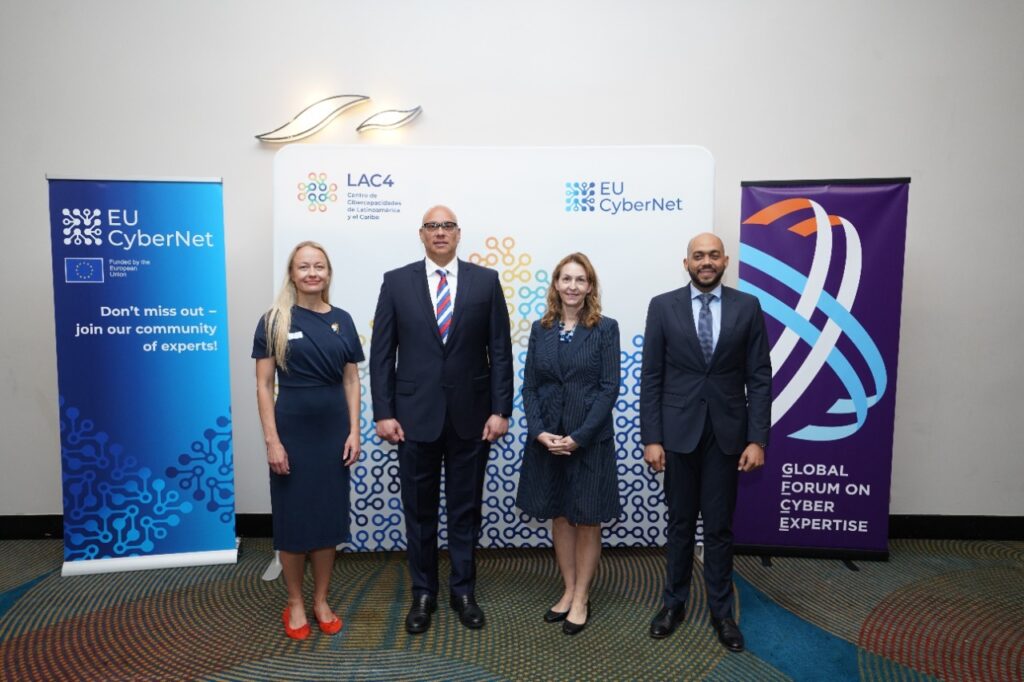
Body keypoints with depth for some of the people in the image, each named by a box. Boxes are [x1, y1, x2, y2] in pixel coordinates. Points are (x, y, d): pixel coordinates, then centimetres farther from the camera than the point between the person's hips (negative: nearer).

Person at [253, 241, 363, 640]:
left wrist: (354, 432, 0)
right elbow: (264, 385, -5)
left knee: (329, 517, 11)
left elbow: (351, 380, 6)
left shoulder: (341, 321, 4)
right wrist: (272, 440, -10)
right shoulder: (274, 321, -4)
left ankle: (321, 601, 28)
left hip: (333, 431, 3)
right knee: (292, 519, 8)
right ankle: (294, 604, 26)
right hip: (292, 431, -3)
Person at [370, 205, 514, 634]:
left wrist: (500, 410, -5)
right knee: (419, 510, 12)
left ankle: (463, 591, 30)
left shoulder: (485, 280, 1)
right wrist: (384, 413, -5)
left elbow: (500, 351, 0)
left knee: (465, 509, 13)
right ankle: (423, 593, 30)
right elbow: (382, 353, 0)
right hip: (415, 416, 0)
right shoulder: (396, 282, 2)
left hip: (471, 416, 0)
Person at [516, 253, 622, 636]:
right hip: (546, 439, 3)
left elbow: (609, 388, -9)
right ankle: (569, 591, 31)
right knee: (559, 517, 14)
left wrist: (579, 436, -16)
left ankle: (581, 599, 24)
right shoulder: (540, 329, 5)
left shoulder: (605, 328, -4)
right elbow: (529, 387, 3)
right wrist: (539, 432, -11)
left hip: (590, 439, -3)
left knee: (587, 520, 9)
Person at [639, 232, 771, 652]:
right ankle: (674, 602, 30)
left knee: (720, 526, 10)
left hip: (726, 432, 0)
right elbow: (651, 378, -2)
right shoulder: (663, 306, -1)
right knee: (680, 523, 13)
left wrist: (758, 439, -6)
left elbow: (759, 378, 0)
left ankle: (721, 610, 27)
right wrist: (651, 438, -7)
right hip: (679, 430, 0)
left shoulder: (747, 307, 1)